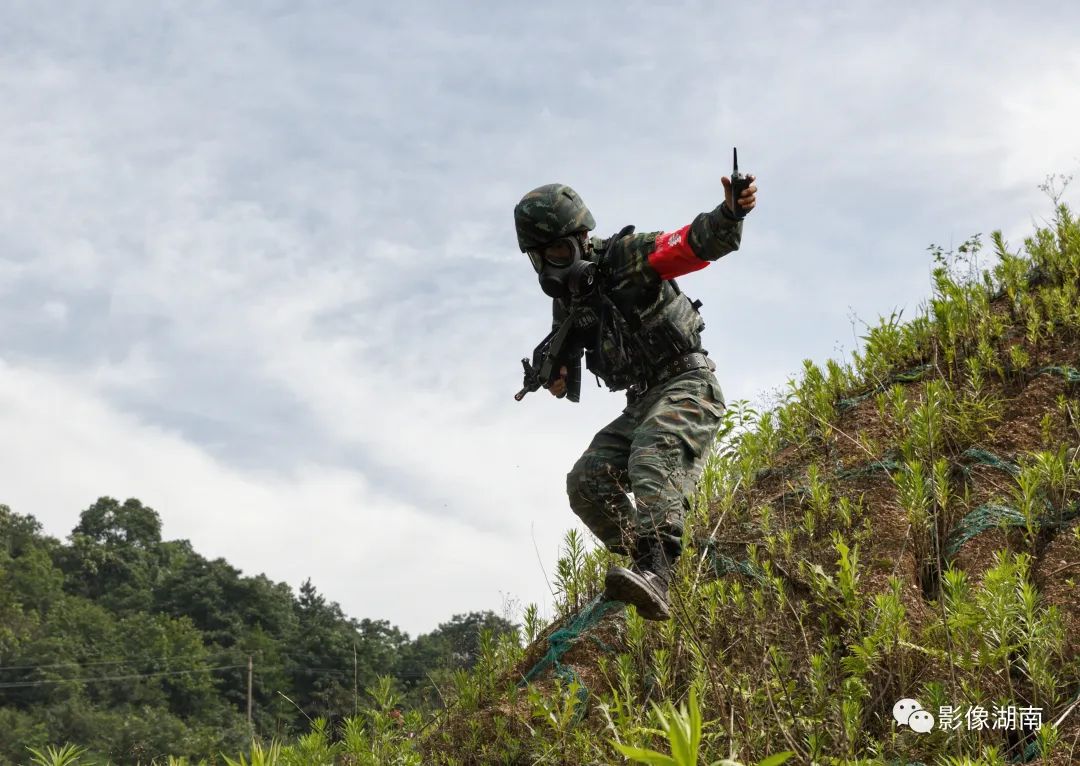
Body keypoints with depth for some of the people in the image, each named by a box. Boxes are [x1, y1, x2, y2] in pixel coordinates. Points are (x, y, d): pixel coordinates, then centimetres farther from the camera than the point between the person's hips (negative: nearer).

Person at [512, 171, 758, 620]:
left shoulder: (629, 256, -8)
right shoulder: (567, 303, 13)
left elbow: (697, 243, -22)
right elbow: (566, 375, 23)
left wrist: (730, 213, -43)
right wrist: (556, 377, -3)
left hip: (687, 385, -8)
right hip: (641, 405, 8)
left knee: (654, 461, -34)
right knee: (586, 483, -6)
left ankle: (653, 576, -52)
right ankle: (652, 570, -3)